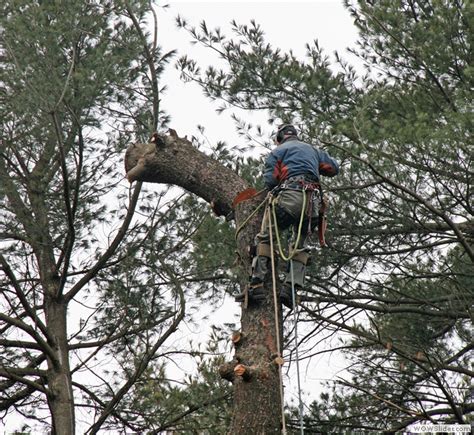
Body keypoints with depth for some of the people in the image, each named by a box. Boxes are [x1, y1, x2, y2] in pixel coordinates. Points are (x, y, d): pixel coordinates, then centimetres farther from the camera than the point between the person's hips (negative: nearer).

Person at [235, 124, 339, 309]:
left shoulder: (278, 151, 13)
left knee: (265, 238, 1)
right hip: (312, 203, 5)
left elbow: (270, 180, 3)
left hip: (290, 196, -5)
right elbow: (334, 168, 29)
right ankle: (291, 288, -4)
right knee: (300, 245, 15)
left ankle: (256, 285, -13)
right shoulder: (313, 150, 29)